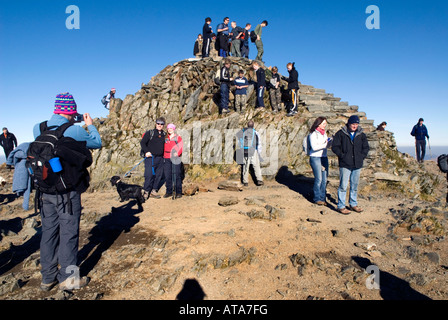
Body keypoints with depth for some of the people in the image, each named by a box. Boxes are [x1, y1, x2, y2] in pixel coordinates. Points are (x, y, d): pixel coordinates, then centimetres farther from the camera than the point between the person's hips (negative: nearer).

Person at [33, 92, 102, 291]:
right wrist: (90, 125, 13)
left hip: (45, 190, 6)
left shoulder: (38, 129, 0)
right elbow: (97, 143, 0)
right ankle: (68, 277, 18)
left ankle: (48, 277, 27)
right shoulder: (74, 131, -16)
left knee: (48, 232, 15)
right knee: (68, 232, 6)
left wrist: (68, 124, 15)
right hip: (68, 190, -6)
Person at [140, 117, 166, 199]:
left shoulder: (164, 134, 14)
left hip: (160, 158, 5)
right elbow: (142, 143, -4)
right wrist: (146, 151, -15)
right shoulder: (150, 133, 0)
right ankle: (146, 192, 0)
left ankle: (153, 191, 16)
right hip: (150, 157, -5)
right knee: (149, 175, -10)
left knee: (158, 175, 6)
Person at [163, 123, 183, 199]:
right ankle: (169, 192, 15)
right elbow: (163, 147, 20)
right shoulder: (165, 138, 17)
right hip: (166, 159, 4)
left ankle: (178, 192, 0)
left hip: (175, 159, -4)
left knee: (176, 175, -6)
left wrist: (177, 153, -19)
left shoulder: (178, 137, 7)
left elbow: (180, 147, -1)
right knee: (167, 176, 5)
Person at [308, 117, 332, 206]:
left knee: (324, 179, 4)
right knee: (318, 179, -6)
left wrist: (330, 141, 1)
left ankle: (322, 198, 15)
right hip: (315, 158, -7)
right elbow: (314, 147, -18)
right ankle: (317, 198, 8)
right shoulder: (313, 134, -9)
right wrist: (325, 144, -19)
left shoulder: (324, 133, 14)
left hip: (324, 157, 7)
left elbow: (326, 145, 19)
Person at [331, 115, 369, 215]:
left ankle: (353, 204, 27)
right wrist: (342, 156, -10)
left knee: (355, 186, 14)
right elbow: (335, 147, -4)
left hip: (357, 165, 4)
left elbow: (366, 148, 15)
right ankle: (341, 206, 5)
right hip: (345, 165, -4)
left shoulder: (361, 135, 10)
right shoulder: (340, 134, -2)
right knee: (343, 186, -4)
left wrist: (361, 157, 2)